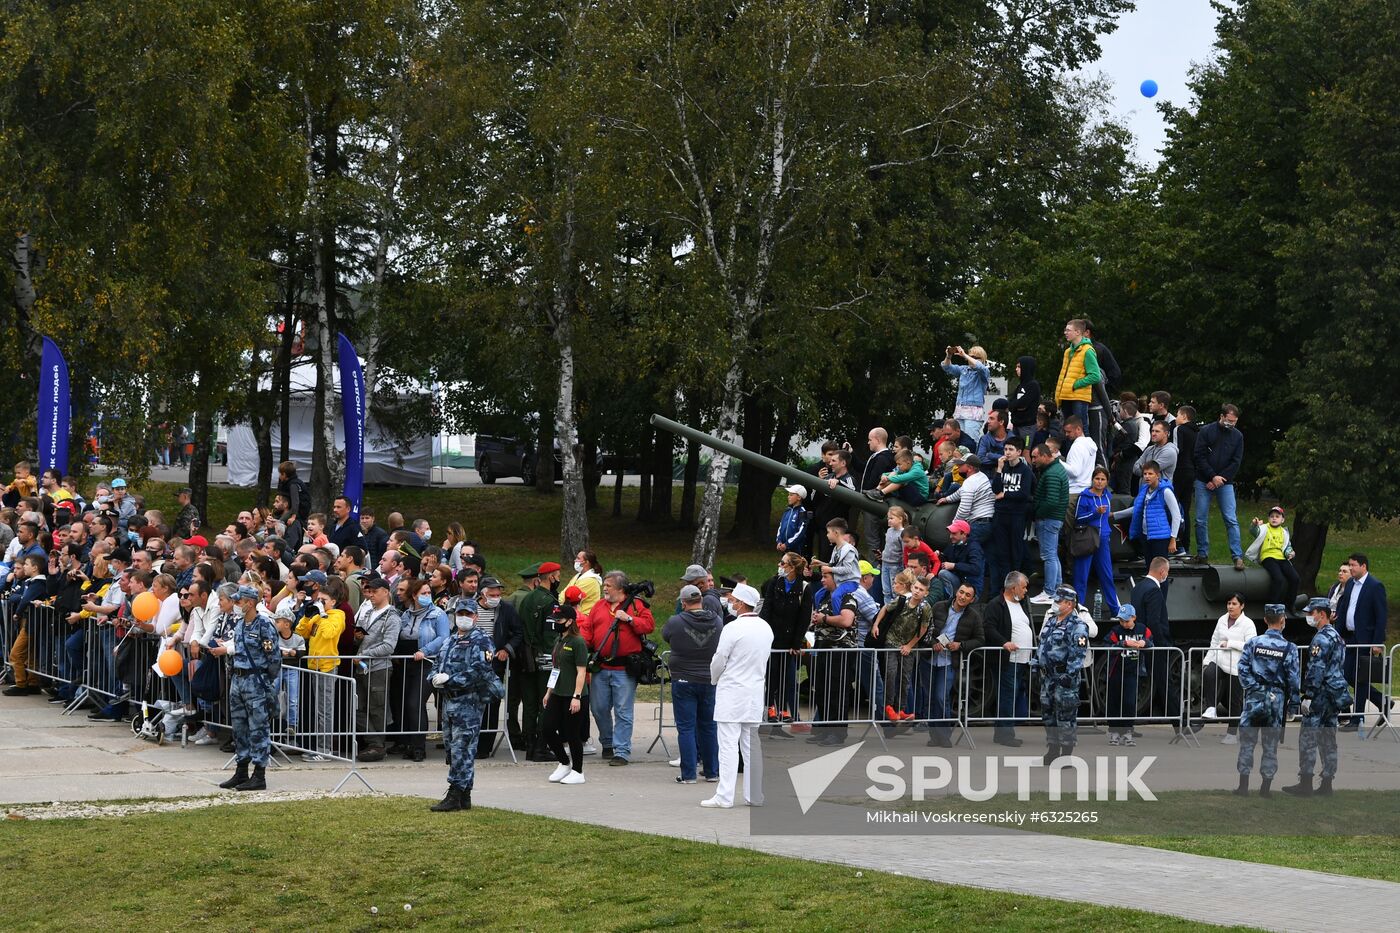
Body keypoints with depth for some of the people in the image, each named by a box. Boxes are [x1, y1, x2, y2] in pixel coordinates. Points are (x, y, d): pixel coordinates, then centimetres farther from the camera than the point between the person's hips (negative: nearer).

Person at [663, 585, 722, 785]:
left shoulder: (675, 623, -14)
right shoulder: (717, 623, -4)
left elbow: (665, 634, 6)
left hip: (683, 682, -3)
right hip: (710, 682, 3)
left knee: (686, 728, 1)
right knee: (709, 726, 14)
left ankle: (688, 774, -1)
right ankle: (712, 772, 19)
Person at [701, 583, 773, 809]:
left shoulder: (733, 628, -15)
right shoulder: (766, 629, 6)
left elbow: (718, 661, -9)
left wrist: (714, 679, 10)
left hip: (731, 693, -7)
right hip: (755, 693, 7)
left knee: (729, 745, -6)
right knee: (752, 745, 11)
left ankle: (724, 796, -8)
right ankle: (755, 794, 13)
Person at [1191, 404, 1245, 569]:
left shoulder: (1237, 436, 5)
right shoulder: (1206, 432, -2)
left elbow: (1236, 462, 2)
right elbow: (1198, 457, -6)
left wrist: (1220, 479, -8)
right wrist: (1213, 477, -12)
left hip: (1225, 483, 1)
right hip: (1204, 482, 0)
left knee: (1231, 520, -6)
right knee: (1201, 520, 1)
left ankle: (1238, 556, -9)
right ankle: (1202, 554, 11)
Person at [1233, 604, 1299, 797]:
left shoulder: (1253, 643, -2)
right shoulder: (1289, 648, -4)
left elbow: (1243, 669, -7)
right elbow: (1293, 678, -3)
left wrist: (1251, 687, -1)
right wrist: (1294, 702, 5)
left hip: (1255, 696, 1)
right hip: (1276, 699, 0)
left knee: (1247, 741, 7)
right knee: (1271, 744, 7)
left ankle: (1244, 785, 7)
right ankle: (1265, 787, 9)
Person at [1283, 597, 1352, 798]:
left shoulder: (1322, 638, -15)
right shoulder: (1337, 636, 16)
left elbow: (1316, 670, -20)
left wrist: (1308, 696, -20)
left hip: (1321, 696, -10)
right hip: (1335, 696, 10)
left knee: (1308, 738, -6)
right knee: (1328, 740, 10)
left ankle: (1305, 784, -7)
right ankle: (1327, 784, 11)